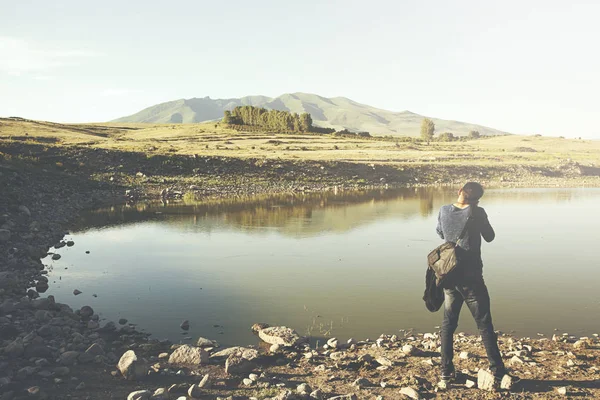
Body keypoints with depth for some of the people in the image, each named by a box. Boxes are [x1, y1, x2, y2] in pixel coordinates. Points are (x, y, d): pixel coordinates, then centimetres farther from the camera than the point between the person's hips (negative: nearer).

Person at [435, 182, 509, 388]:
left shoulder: (444, 211, -1)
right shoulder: (477, 212, -12)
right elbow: (490, 237, 3)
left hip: (450, 276, 4)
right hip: (471, 278, -3)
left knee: (448, 324, 13)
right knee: (484, 325, 7)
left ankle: (446, 373, 15)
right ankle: (497, 372, 13)